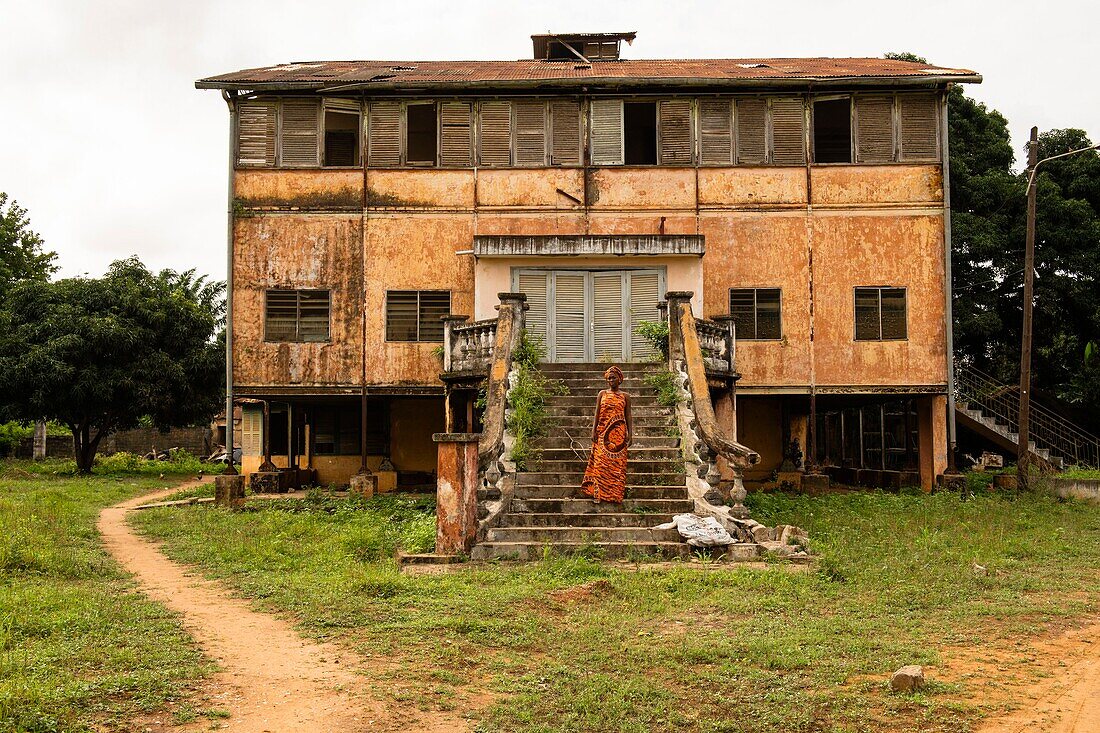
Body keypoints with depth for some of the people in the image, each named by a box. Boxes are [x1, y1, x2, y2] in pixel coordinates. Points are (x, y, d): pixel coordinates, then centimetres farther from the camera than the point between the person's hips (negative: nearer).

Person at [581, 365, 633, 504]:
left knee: (618, 463, -2)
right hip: (603, 433, 0)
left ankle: (616, 494, 3)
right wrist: (593, 431, -1)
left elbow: (628, 416, 7)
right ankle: (598, 493, -5)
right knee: (601, 462, -6)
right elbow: (597, 414, 7)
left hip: (619, 434, 0)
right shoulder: (602, 394, 9)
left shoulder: (625, 396, 8)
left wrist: (630, 434, 0)